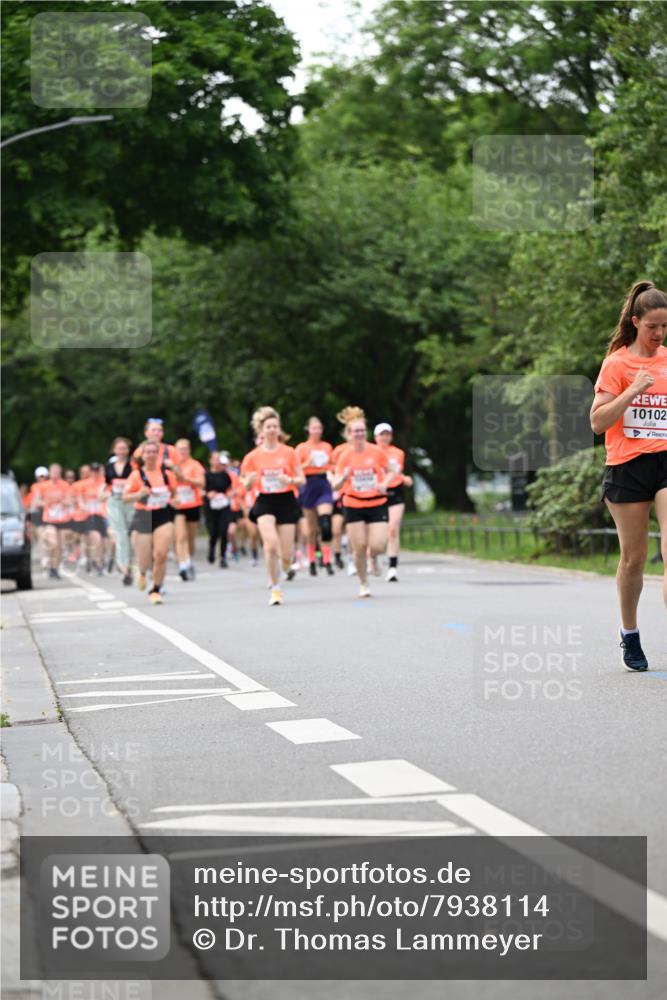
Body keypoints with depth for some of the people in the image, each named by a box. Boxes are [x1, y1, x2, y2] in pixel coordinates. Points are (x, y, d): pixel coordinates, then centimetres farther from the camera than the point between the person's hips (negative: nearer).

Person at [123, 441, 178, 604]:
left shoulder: (166, 473, 4)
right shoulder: (136, 475, -2)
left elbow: (174, 492, 20)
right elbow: (125, 498, -3)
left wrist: (171, 499, -1)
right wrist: (140, 494, -20)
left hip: (163, 517, 1)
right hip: (143, 517, -1)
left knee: (161, 555, -15)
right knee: (144, 559, 2)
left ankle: (155, 590, 1)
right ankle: (142, 572, 41)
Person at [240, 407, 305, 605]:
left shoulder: (289, 452, 0)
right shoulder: (253, 457, 0)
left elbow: (302, 480, 3)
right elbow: (247, 486, 6)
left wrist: (290, 480, -18)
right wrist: (249, 481, -18)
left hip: (286, 502, 1)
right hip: (265, 502, -1)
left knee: (285, 554, -2)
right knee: (271, 543, -26)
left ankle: (287, 567, 38)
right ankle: (275, 589, -13)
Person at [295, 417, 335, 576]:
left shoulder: (327, 447, 9)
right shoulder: (301, 448, 1)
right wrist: (308, 463, -19)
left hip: (324, 486, 1)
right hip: (309, 486, -1)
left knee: (325, 524, -14)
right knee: (311, 527, 5)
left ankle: (327, 561, -14)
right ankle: (311, 562, 18)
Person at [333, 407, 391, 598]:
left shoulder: (377, 452, -5)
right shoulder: (345, 456, -4)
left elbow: (390, 472, 9)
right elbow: (335, 485, -4)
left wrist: (384, 484, -12)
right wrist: (344, 477, -26)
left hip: (377, 504, 0)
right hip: (354, 506, 0)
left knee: (377, 546, -11)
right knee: (359, 548, -3)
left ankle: (373, 556, 28)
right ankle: (363, 585, 15)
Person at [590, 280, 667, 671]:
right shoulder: (617, 363, -2)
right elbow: (598, 421, -8)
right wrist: (633, 391, -18)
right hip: (628, 466, -2)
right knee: (634, 557, 6)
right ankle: (630, 635, 26)